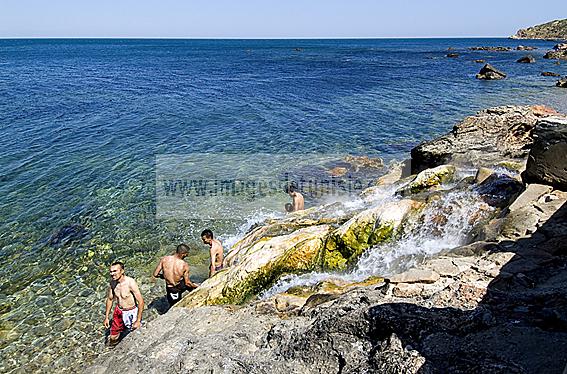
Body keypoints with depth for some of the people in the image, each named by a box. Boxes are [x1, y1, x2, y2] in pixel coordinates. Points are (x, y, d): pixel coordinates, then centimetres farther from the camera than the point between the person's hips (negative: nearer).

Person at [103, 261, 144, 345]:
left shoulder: (130, 282, -25)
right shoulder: (112, 282, -7)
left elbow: (141, 301, -23)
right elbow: (110, 299, 9)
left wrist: (138, 320, -21)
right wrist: (106, 317, 11)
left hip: (131, 312, -5)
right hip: (118, 311, 5)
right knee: (113, 338, 13)